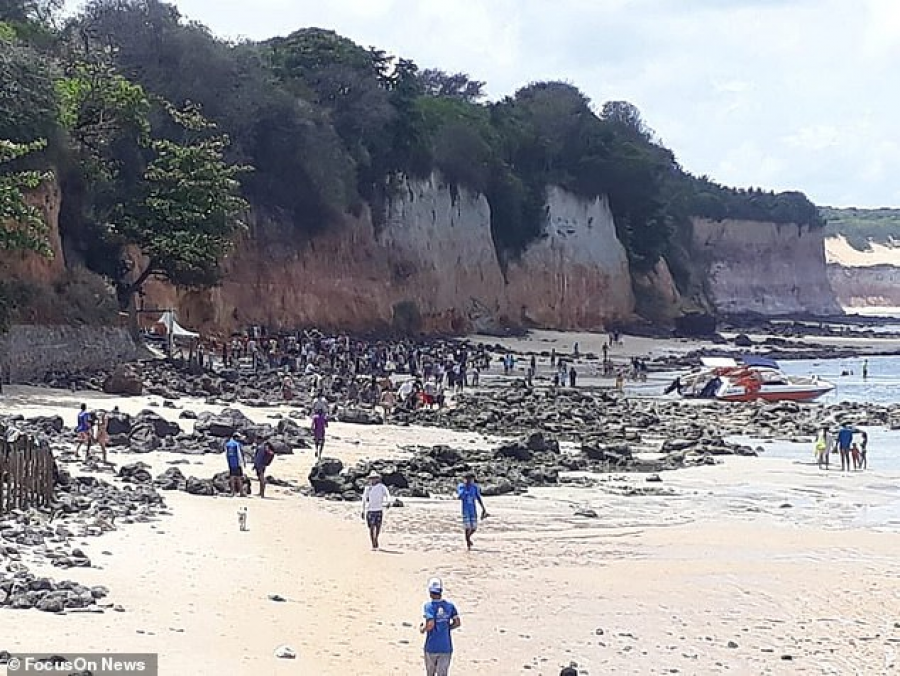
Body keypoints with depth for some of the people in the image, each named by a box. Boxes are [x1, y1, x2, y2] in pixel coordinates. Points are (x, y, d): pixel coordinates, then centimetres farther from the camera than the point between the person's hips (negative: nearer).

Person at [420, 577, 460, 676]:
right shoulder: (449, 605, 1)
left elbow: (430, 624, -22)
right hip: (446, 647, 3)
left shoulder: (429, 606, -12)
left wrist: (422, 629, -3)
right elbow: (457, 622, 2)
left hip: (431, 647, -3)